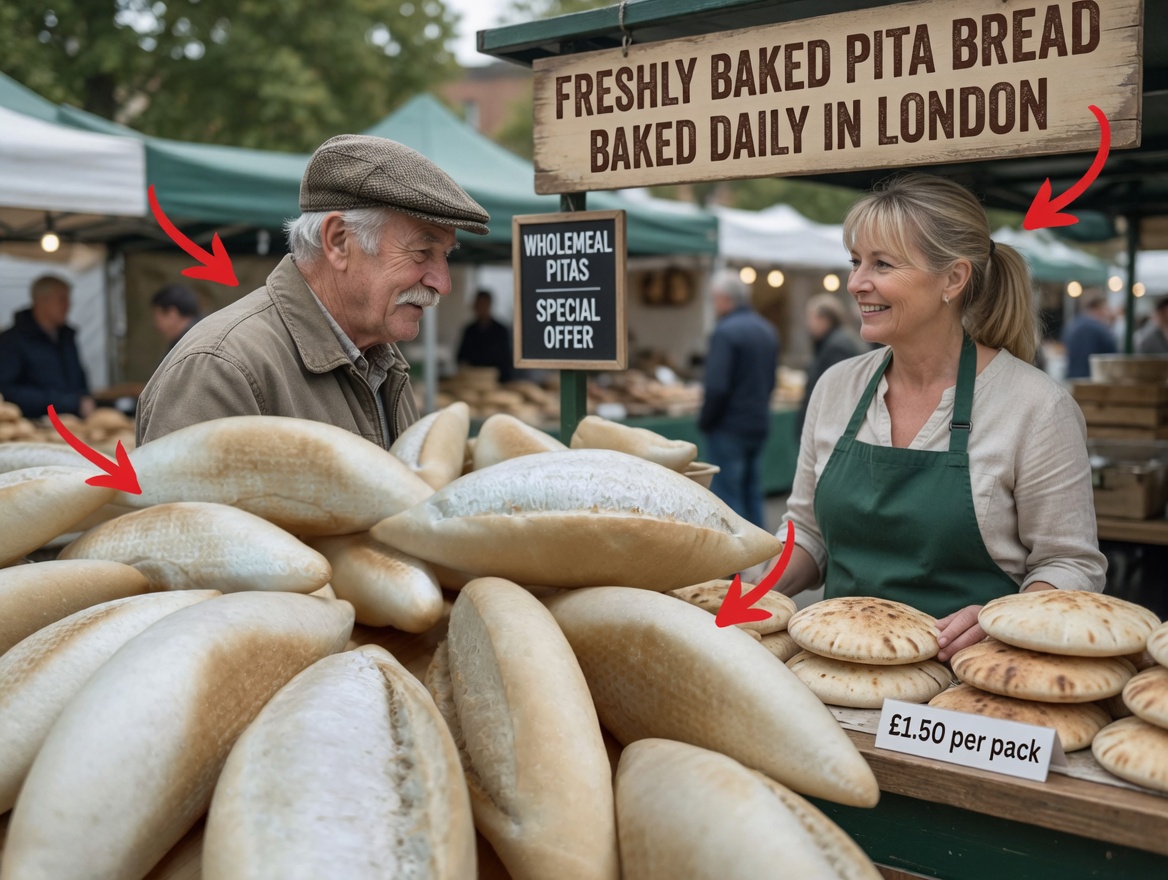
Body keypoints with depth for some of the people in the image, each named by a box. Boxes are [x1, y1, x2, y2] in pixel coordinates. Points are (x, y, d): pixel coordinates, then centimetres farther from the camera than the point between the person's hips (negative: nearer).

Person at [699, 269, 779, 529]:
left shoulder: (725, 332, -16)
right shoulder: (767, 330, 10)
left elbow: (717, 387, -20)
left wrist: (705, 421, -7)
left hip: (729, 427, -8)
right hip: (759, 424, 8)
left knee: (727, 495, -1)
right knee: (752, 494, 14)